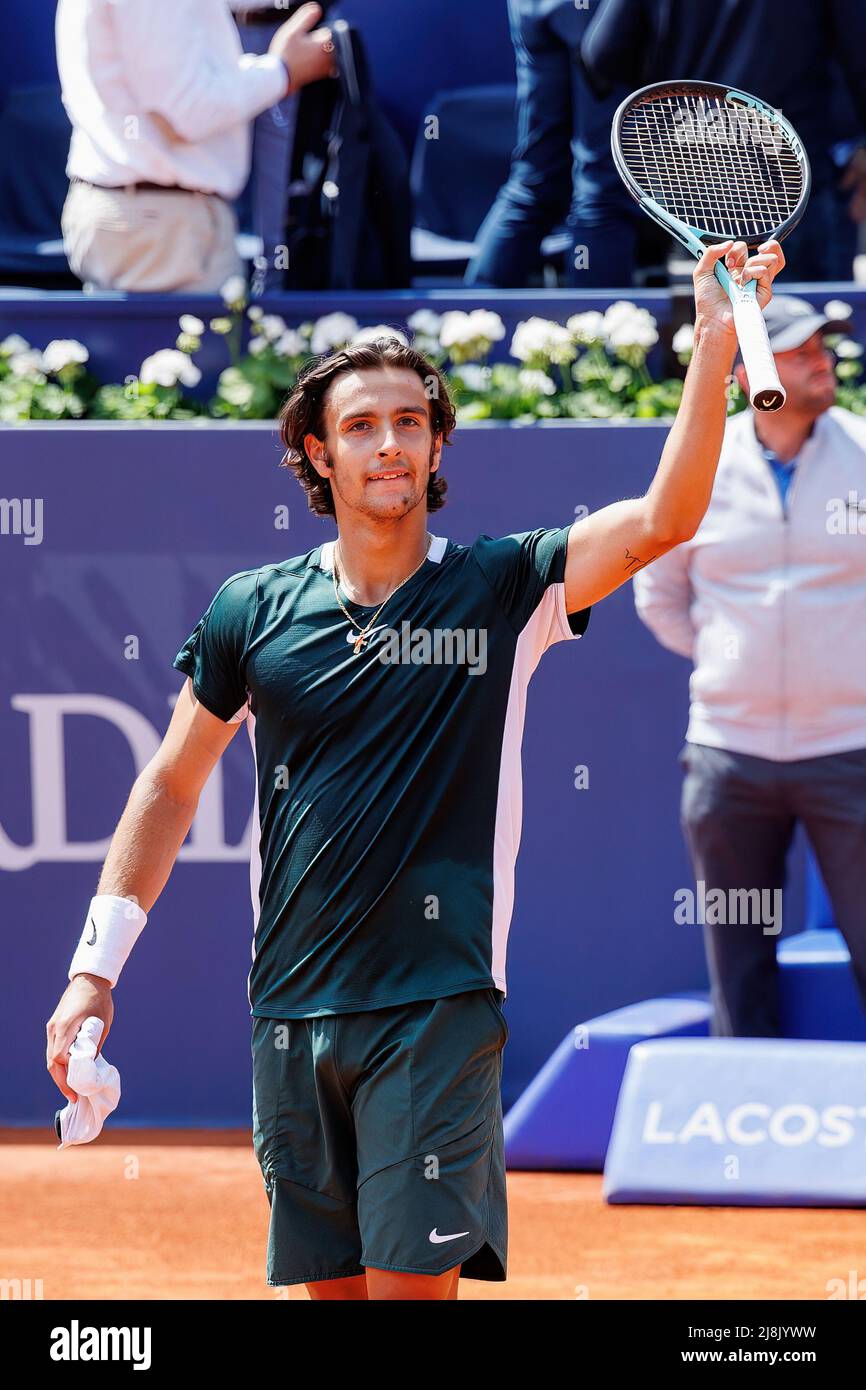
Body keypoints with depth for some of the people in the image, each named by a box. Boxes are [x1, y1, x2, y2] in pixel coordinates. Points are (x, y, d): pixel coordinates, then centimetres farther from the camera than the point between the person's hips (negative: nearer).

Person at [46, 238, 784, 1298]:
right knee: (332, 1284, 8)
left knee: (413, 1280, -11)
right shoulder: (254, 612, 7)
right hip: (292, 1013, 3)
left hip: (439, 1004, -3)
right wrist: (94, 971, 10)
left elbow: (657, 523, -14)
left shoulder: (500, 587, 0)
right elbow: (170, 787, 15)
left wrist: (714, 346, -26)